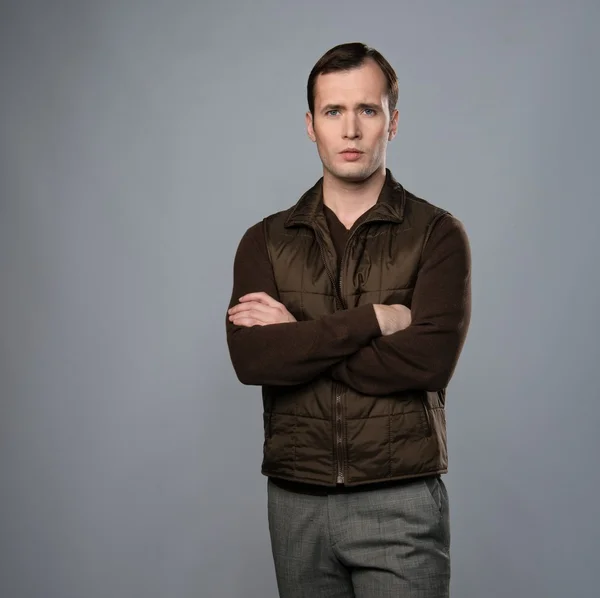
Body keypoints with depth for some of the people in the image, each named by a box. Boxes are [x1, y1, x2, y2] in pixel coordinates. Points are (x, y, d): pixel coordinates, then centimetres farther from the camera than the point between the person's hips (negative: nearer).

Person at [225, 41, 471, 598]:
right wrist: (372, 319, -16)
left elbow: (428, 359, -16)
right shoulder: (265, 241, 6)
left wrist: (296, 337, -11)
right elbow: (251, 359, -10)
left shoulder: (437, 234, -1)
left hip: (400, 505, -2)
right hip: (295, 503, 3)